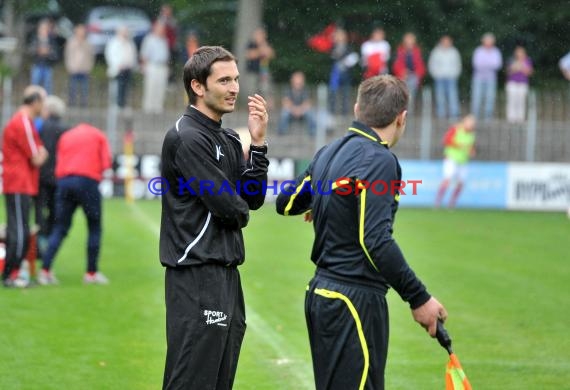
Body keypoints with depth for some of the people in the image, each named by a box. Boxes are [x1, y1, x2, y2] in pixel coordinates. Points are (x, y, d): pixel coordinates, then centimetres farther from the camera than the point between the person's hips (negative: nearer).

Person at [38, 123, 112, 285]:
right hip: (88, 181, -3)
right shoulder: (98, 135, 15)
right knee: (94, 228, 9)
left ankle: (45, 270, -8)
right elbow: (106, 163, 4)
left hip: (63, 181, 3)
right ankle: (91, 273, 7)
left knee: (59, 229, 5)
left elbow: (58, 164, 13)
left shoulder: (65, 136, 23)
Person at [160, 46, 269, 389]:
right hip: (197, 275, -9)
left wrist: (257, 142, 1)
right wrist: (240, 213, 6)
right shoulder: (187, 138, -13)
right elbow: (227, 205, -17)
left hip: (226, 273, 9)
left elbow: (253, 199, 8)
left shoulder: (228, 139, 15)